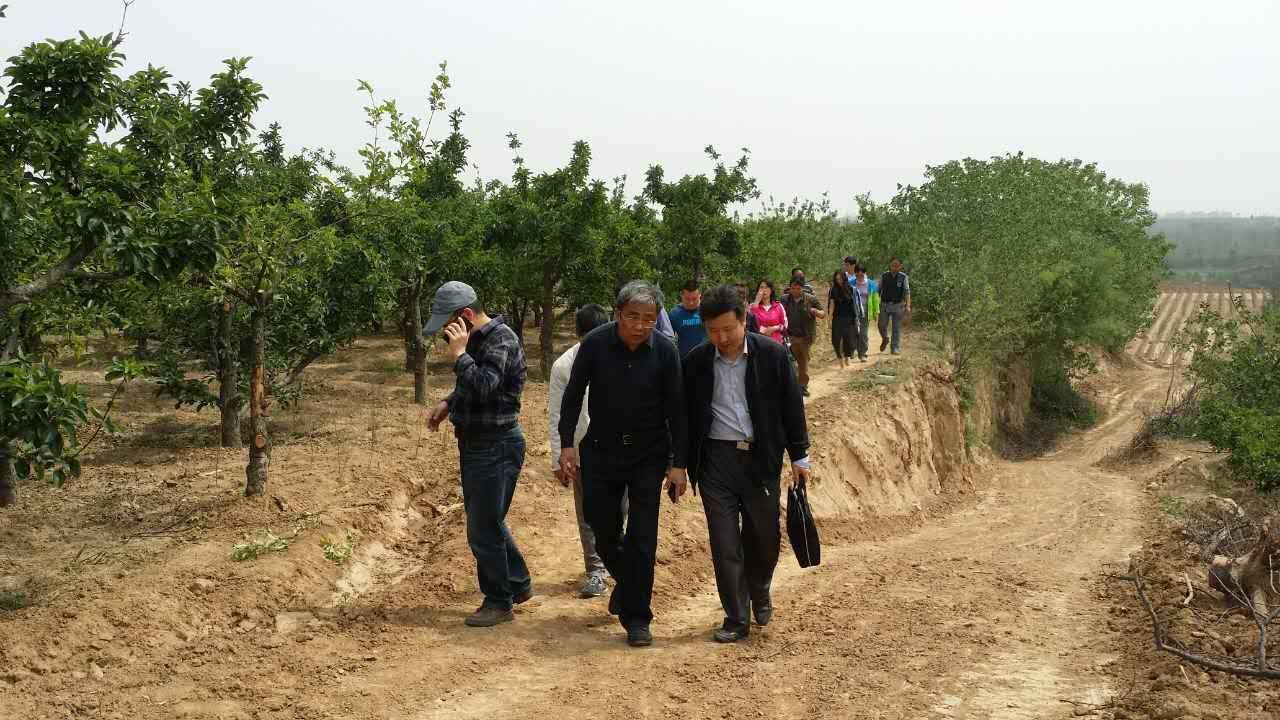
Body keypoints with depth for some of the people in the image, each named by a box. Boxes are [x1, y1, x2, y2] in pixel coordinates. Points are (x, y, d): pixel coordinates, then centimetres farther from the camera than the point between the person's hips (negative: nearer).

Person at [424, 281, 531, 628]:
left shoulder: (501, 341, -20)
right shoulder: (476, 339, 9)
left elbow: (484, 386, -34)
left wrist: (460, 353, -28)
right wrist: (449, 403, 11)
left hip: (496, 449, -10)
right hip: (475, 445, 10)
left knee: (484, 528, -2)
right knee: (487, 522, 19)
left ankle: (499, 602, 12)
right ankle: (518, 583, 34)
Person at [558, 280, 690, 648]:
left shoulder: (665, 351, -12)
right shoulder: (595, 343, -11)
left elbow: (676, 410, -6)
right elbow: (573, 394, 0)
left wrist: (678, 463, -7)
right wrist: (567, 443, -5)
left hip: (647, 455, -1)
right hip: (601, 451, 1)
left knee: (642, 538, -3)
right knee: (603, 530, 9)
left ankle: (636, 618, 7)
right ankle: (625, 581, 39)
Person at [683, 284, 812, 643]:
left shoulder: (772, 355, -4)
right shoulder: (695, 362, -1)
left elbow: (791, 406, 3)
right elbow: (685, 414, 7)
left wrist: (799, 455, 4)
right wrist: (682, 464, 6)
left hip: (762, 458, 0)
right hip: (716, 460, 0)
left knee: (764, 536, 8)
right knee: (725, 543, 0)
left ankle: (760, 594, 37)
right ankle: (736, 619, 11)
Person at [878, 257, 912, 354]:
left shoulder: (903, 277, -1)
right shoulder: (884, 276, 3)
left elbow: (907, 292, -5)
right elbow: (879, 291, 9)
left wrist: (908, 306, -15)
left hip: (898, 305, -1)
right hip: (884, 305, 1)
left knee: (897, 328, 1)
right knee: (881, 325, -2)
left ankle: (895, 348, 9)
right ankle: (885, 339, 29)